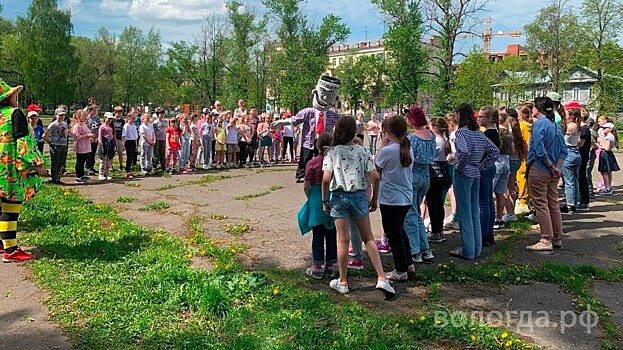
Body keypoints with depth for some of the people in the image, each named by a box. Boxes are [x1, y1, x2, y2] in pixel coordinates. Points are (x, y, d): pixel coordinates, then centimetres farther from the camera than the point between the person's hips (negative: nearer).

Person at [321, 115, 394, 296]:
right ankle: (381, 278, 4)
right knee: (368, 238, 11)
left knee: (343, 240, 7)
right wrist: (375, 198, 7)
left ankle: (343, 282, 17)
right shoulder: (362, 151, -1)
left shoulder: (332, 152, -5)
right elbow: (374, 177, -5)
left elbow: (326, 179, -14)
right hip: (359, 196, 1)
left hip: (339, 197, -1)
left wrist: (324, 200, -2)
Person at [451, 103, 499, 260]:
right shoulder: (479, 133, 10)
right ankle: (476, 249, 20)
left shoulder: (461, 132, -13)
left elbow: (464, 152, -30)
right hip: (476, 174, 8)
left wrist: (459, 166, -14)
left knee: (464, 213, -1)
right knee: (475, 212, 13)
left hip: (463, 174, -8)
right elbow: (495, 151, 15)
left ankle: (467, 251, 6)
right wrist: (482, 166, 13)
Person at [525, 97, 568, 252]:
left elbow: (539, 149, -21)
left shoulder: (539, 124, -12)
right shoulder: (556, 125, 12)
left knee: (541, 205, -2)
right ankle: (556, 238, 22)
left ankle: (546, 241, 1)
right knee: (553, 204, 13)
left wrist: (551, 167, -12)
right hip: (552, 173, 8)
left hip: (539, 170, -8)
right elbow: (563, 150, 9)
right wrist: (557, 168, 0)